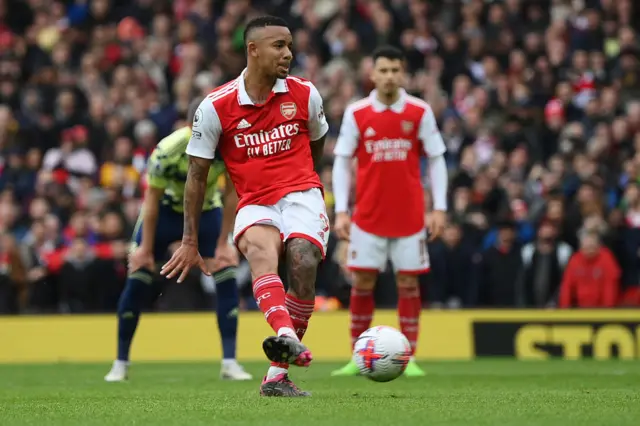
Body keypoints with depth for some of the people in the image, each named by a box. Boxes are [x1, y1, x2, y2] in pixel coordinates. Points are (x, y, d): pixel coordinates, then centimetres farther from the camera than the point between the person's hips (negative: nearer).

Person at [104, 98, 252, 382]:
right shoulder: (168, 150, -34)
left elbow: (231, 193, -13)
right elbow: (152, 199, -20)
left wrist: (223, 243, -12)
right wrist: (146, 248, -13)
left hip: (206, 211, 2)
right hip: (166, 210, -2)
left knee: (227, 277, -12)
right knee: (137, 281, -5)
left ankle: (229, 363, -7)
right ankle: (120, 363, 10)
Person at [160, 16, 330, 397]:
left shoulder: (305, 94, 2)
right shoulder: (216, 107, -3)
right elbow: (197, 175, 3)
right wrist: (190, 242, 4)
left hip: (300, 193, 1)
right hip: (254, 204, -1)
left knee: (303, 263, -27)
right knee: (259, 248, -35)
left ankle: (278, 374, -16)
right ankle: (286, 337, -60)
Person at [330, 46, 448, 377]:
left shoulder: (420, 112, -1)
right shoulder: (356, 113, 0)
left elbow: (436, 160, 3)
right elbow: (342, 162, 3)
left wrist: (439, 208, -5)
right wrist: (341, 210, -4)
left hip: (409, 215, 0)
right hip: (368, 215, 0)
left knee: (408, 282, 2)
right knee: (362, 282, 0)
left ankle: (409, 358, 7)